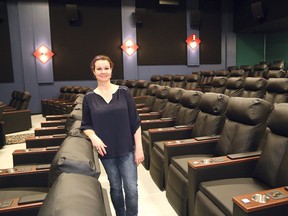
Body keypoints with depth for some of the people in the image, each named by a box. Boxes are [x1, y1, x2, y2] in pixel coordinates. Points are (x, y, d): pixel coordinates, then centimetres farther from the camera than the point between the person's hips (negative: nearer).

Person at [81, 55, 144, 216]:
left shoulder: (124, 92, -5)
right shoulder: (89, 98, -3)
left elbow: (135, 122, -4)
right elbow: (86, 125, 5)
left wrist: (139, 148, -7)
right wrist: (94, 137, -17)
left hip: (127, 149, -1)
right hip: (106, 151, 1)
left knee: (131, 188, 4)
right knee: (115, 187, 17)